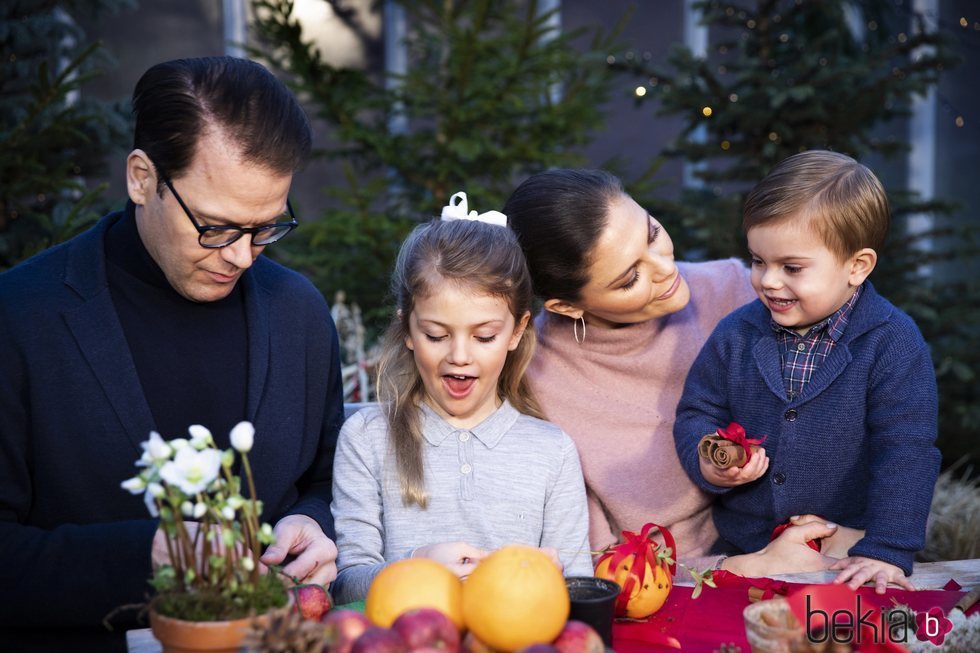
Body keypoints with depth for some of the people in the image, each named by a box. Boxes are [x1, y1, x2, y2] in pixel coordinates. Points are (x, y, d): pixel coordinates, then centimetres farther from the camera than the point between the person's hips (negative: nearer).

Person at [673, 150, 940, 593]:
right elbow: (697, 413, 12)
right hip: (741, 550, 3)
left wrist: (887, 550, -16)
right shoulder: (736, 335, 4)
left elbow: (905, 454, -10)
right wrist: (708, 464, -10)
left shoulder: (892, 345, -7)